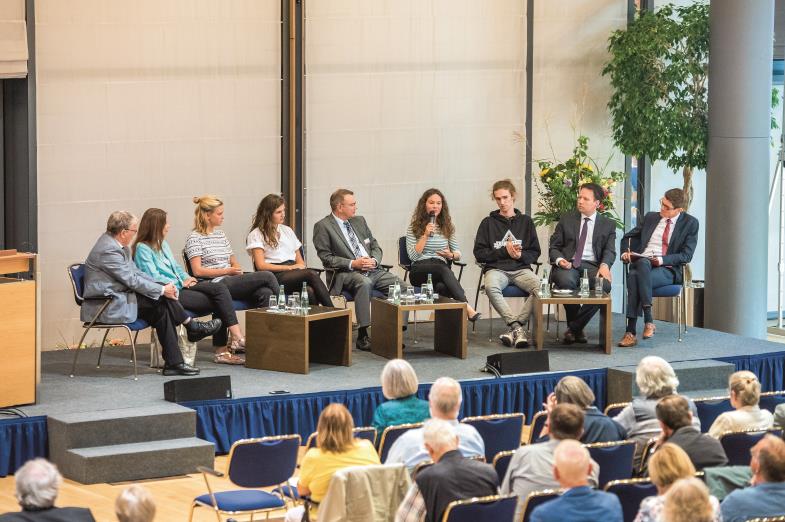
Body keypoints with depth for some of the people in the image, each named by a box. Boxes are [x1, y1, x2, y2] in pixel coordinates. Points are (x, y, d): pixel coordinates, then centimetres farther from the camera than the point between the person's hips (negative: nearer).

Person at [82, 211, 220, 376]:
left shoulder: (116, 244, 12)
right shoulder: (108, 250, -20)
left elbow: (135, 272, 14)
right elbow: (131, 280, -20)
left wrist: (162, 286, 2)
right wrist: (162, 290, -12)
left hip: (119, 298, 10)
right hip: (106, 307, -10)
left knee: (162, 310, -7)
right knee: (160, 299, -16)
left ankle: (173, 363, -10)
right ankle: (192, 327, 2)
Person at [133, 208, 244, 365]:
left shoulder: (163, 244, 22)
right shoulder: (142, 249, -7)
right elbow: (154, 278, -14)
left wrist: (186, 278, 4)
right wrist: (181, 283, -8)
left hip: (181, 286, 9)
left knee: (220, 289, -16)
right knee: (217, 302, -21)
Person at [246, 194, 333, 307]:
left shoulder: (287, 231, 26)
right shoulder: (256, 235, 6)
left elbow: (300, 262, 25)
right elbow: (261, 265, -5)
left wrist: (300, 266, -1)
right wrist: (290, 267, -9)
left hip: (294, 273, 5)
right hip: (275, 276, -5)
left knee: (310, 292, -34)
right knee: (312, 274, -33)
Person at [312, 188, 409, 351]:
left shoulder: (359, 221, 20)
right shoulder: (323, 226, 0)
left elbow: (375, 246, 22)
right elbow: (326, 258, -7)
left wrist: (374, 260, -2)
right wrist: (352, 264, -16)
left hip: (373, 270, 6)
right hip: (347, 274, -6)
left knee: (403, 287, -16)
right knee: (364, 283, -40)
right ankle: (362, 336, -36)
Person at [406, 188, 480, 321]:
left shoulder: (447, 228, 17)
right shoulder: (414, 228, 9)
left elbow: (458, 253, 17)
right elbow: (413, 256, -3)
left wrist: (451, 255, -7)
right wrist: (425, 235, -10)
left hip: (441, 268, 3)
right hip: (419, 271, -3)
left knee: (443, 287, -39)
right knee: (444, 269, -38)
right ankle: (466, 306, -54)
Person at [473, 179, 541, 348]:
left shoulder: (525, 221, 17)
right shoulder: (488, 223, 13)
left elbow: (535, 253, 14)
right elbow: (479, 254, 6)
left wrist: (521, 255, -7)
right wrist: (504, 251, -3)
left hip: (521, 269, 1)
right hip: (496, 269, -1)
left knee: (540, 287, -32)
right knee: (491, 287, -38)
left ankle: (513, 327, -28)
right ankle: (517, 327, -32)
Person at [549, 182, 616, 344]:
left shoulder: (608, 225, 15)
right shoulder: (566, 220, 17)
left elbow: (610, 250, 5)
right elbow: (554, 247, 14)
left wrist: (604, 265, -18)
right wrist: (559, 260, -10)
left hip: (592, 266, 0)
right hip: (568, 264, 0)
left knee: (604, 285, -34)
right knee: (566, 281, -37)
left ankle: (574, 328, -20)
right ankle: (577, 329, -14)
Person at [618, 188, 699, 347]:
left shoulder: (690, 223, 7)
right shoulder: (651, 217, 19)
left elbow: (686, 256, -1)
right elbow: (628, 237, 28)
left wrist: (662, 260, -16)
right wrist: (625, 252, 5)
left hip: (667, 270, -3)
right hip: (641, 264, 3)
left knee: (635, 276, -36)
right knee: (638, 269, -37)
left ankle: (631, 332, -39)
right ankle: (648, 320, -41)